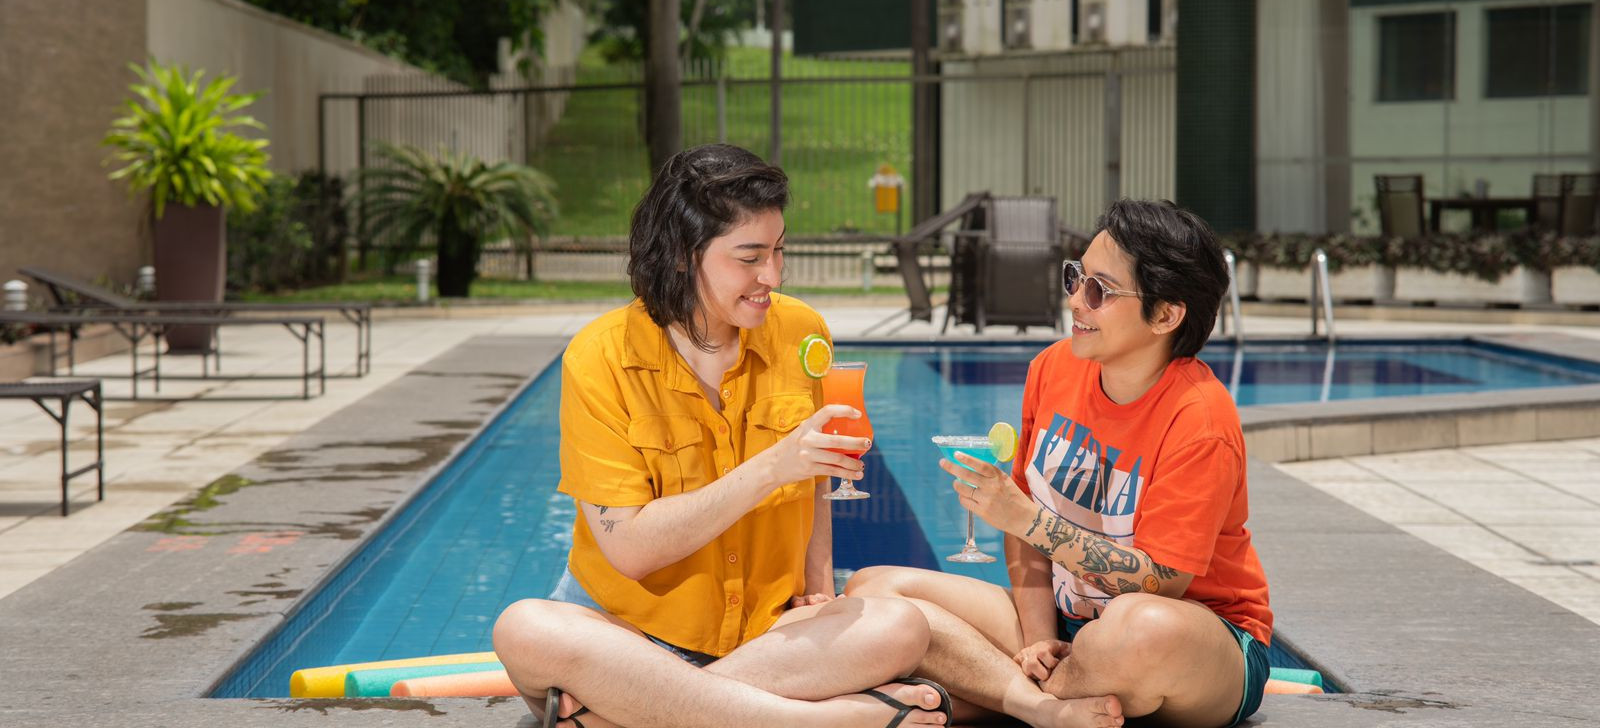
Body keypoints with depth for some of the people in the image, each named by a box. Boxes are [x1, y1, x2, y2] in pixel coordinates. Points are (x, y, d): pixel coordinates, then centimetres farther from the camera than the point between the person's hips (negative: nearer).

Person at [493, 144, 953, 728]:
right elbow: (627, 549, -17)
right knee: (525, 631, -34)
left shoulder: (800, 332, 1)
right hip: (629, 627, -3)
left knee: (901, 629, -26)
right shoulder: (600, 357, -10)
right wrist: (770, 469, -24)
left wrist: (819, 589, 1)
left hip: (764, 629, 3)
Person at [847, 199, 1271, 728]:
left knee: (1144, 629, -44)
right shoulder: (1053, 368, 1)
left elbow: (1158, 583, -22)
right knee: (872, 589, -9)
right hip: (1067, 620, 6)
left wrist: (1027, 520, -26)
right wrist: (1039, 643, -9)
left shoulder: (1200, 420, -19)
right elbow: (1026, 517, 4)